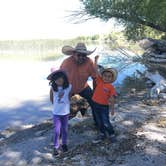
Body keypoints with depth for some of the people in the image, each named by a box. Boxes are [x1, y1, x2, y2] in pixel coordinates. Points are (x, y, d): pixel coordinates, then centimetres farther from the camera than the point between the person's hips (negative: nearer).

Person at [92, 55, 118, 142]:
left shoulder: (111, 87, -10)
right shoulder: (100, 81, -1)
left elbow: (112, 99, -7)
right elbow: (96, 70, -5)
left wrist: (112, 109, -6)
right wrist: (96, 60, -10)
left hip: (104, 106, -4)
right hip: (96, 104, 4)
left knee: (106, 123, 2)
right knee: (99, 121, 17)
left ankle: (112, 135, 22)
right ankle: (102, 134, 35)